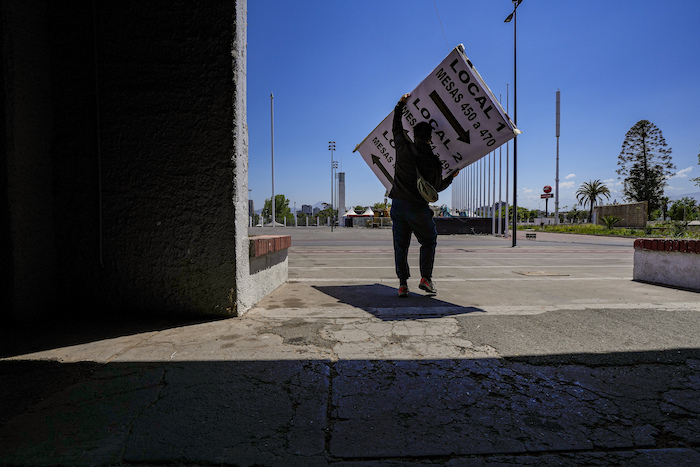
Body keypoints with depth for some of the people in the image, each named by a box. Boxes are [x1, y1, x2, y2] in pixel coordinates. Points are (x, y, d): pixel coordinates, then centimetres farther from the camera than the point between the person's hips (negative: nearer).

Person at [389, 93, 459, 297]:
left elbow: (396, 127, 20)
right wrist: (452, 177, 27)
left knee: (400, 244, 9)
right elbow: (436, 187, 11)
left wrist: (401, 104, 27)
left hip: (397, 204, 3)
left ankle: (403, 283, 7)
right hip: (418, 207, -2)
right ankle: (426, 277, 7)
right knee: (429, 240, 17)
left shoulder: (404, 148, 0)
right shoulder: (434, 162, -3)